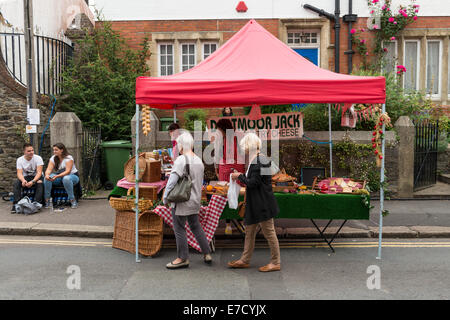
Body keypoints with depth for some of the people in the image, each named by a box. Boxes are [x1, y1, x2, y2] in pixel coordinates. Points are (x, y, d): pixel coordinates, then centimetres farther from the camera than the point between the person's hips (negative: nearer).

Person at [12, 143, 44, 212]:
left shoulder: (38, 158, -12)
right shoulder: (19, 160, -4)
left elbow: (39, 172, -18)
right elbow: (19, 173, -13)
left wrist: (32, 181, -36)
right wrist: (23, 180, -37)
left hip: (36, 177, -2)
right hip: (25, 177, 3)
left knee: (40, 183, -35)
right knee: (16, 183, -26)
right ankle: (16, 204, -28)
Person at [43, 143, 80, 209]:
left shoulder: (68, 158, -14)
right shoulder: (53, 158, 3)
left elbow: (68, 171, -25)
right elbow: (49, 169, -8)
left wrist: (57, 176, -40)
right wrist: (47, 174, -33)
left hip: (72, 176, -5)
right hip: (58, 177, 5)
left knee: (66, 178, -40)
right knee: (47, 178, -22)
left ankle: (72, 200, -31)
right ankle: (47, 200, -15)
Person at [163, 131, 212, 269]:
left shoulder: (181, 160, -16)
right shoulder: (199, 161, 8)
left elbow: (172, 181, -18)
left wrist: (165, 198, -10)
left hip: (181, 201, -8)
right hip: (195, 201, 8)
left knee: (179, 229, 3)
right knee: (196, 227, 19)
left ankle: (183, 258, 11)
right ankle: (207, 254, 23)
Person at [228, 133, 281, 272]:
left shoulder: (258, 161, -19)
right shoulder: (256, 159, 13)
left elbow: (253, 182, -22)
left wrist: (240, 176, -8)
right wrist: (242, 177, 12)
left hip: (263, 203, -11)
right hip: (255, 204, 11)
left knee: (269, 232, 0)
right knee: (249, 231, 16)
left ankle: (276, 263, 12)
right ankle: (245, 260, 26)